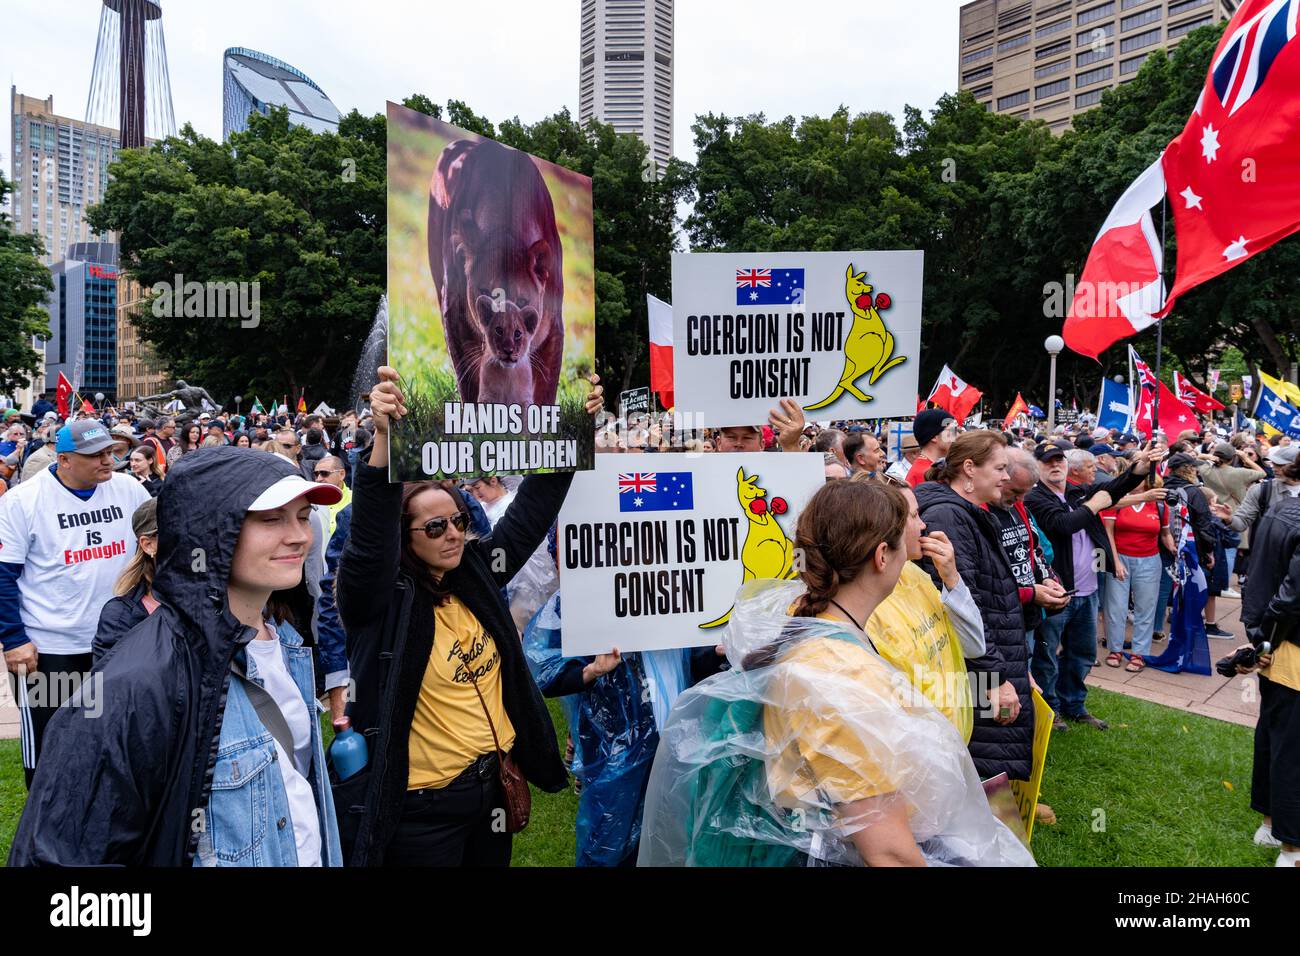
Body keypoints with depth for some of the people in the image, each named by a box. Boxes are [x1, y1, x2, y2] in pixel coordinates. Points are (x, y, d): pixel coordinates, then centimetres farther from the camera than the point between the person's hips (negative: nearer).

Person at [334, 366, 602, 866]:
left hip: (495, 784, 6)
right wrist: (383, 437, -48)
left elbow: (533, 508, 3)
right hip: (425, 805, -6)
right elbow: (369, 537, -35)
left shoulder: (476, 571, 1)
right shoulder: (381, 596, -16)